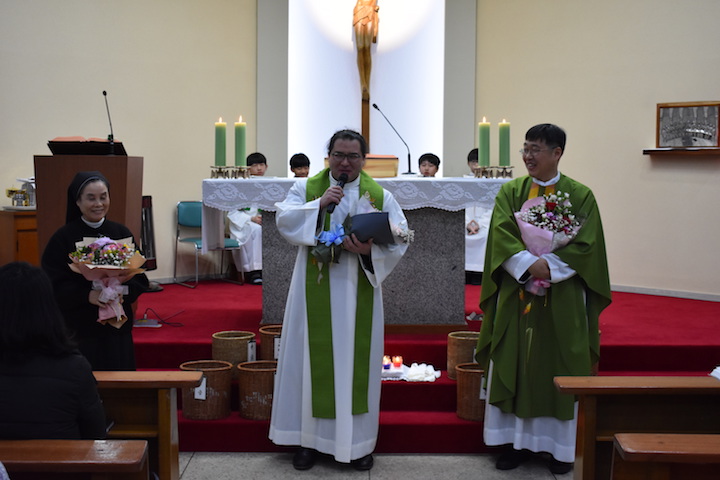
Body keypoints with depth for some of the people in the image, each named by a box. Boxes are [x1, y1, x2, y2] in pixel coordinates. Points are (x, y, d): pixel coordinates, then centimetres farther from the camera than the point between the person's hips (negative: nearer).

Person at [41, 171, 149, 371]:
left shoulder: (121, 233, 5)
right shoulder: (63, 238, -2)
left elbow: (140, 278, 4)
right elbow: (53, 285, -7)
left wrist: (123, 291, -16)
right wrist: (87, 295, -21)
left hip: (117, 327, 3)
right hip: (78, 330, -2)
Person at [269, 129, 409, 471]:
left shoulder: (381, 196, 4)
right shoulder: (306, 188, 4)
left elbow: (399, 242, -4)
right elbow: (284, 221, -10)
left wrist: (370, 250, -22)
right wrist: (319, 204, -20)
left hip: (358, 293, 0)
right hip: (315, 292, 0)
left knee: (356, 361, 6)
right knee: (314, 360, 5)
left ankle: (357, 440, 19)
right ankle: (309, 438, 18)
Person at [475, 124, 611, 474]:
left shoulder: (581, 196, -1)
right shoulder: (510, 192, 5)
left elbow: (586, 246, -8)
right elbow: (501, 236, -7)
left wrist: (549, 266, -19)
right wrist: (529, 264, -21)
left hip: (563, 299, -2)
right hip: (517, 294, 2)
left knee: (560, 369, 4)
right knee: (514, 367, 4)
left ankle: (561, 446, 17)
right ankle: (516, 441, 16)